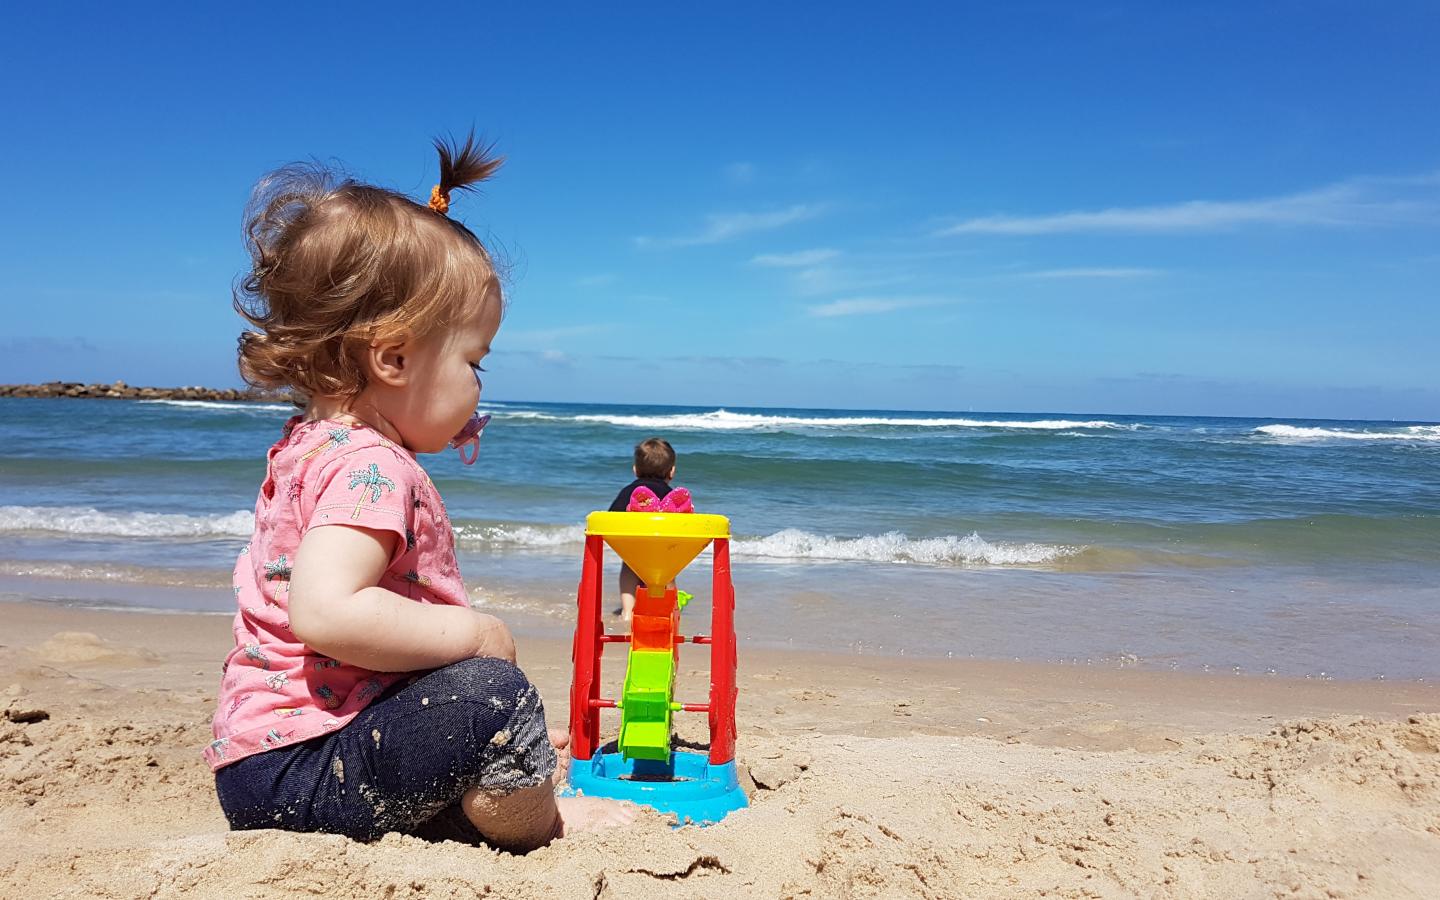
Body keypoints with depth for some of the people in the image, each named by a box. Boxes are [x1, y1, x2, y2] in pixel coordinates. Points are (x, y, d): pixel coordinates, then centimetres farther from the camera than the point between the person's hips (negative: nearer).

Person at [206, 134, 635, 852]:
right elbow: (325, 613, -38)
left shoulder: (310, 444, 12)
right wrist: (475, 633, -25)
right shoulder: (371, 468, -22)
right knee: (487, 697, -29)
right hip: (296, 773, -11)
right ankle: (538, 825, -3)